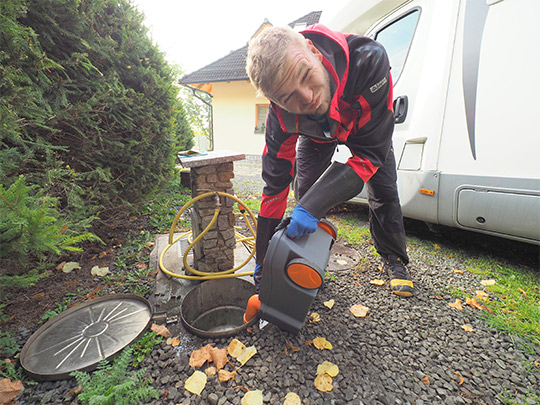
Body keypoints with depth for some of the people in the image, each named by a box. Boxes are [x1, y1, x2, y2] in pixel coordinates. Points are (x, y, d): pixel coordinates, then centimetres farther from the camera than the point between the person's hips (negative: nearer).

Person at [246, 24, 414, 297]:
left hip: (366, 126, 0)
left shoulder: (368, 59, -44)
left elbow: (370, 154, -41)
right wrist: (263, 262, -23)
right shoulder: (280, 115, -36)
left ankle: (394, 260, 20)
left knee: (384, 192, -3)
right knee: (305, 194, -11)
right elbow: (275, 186, -29)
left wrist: (312, 206, -49)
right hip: (316, 133, 1)